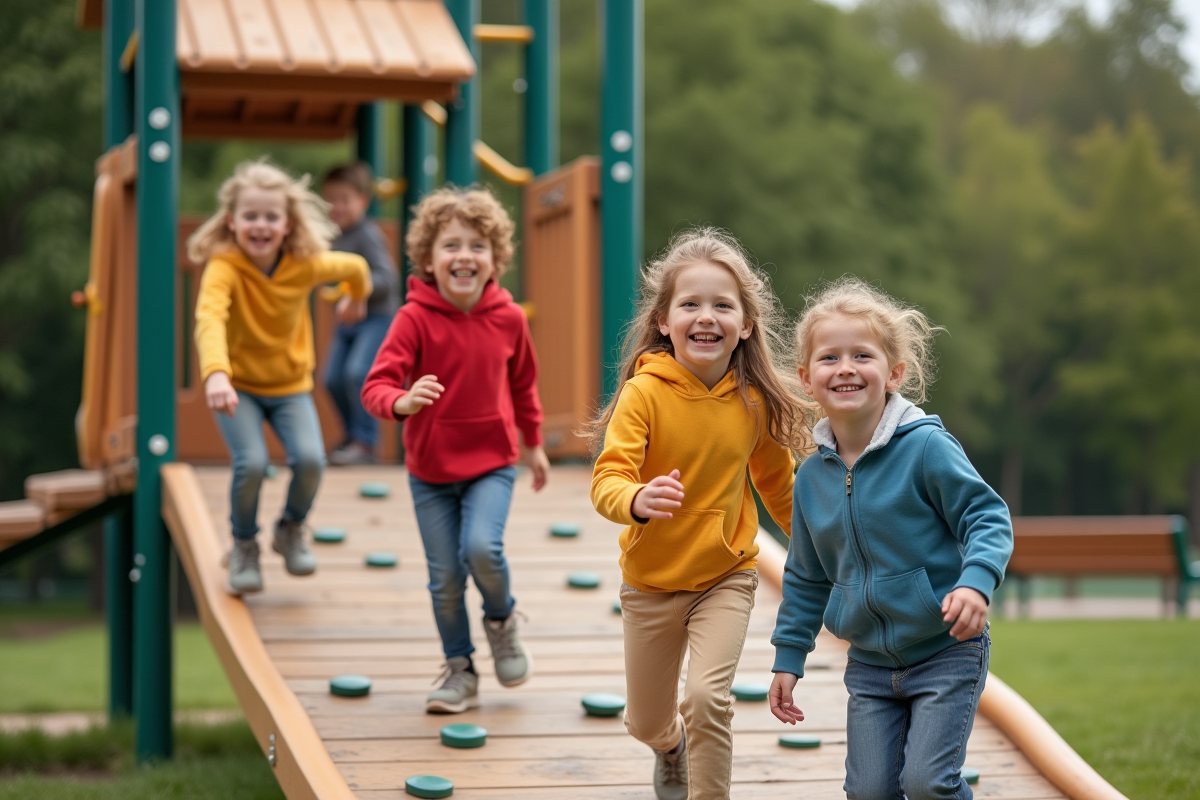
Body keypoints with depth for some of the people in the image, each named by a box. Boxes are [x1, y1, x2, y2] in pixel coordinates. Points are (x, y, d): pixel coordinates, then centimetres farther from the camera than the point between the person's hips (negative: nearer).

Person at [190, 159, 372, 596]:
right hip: (238, 387, -3)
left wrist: (359, 293, 29)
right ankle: (244, 547, 7)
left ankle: (291, 531, 15)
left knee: (310, 459, -18)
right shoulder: (223, 268, -27)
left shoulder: (304, 266, -15)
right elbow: (210, 320, -45)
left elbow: (354, 266, 6)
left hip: (290, 384, 3)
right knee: (252, 463, -23)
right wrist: (215, 375, -63)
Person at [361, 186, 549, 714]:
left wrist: (534, 443, 22)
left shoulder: (507, 318, -4)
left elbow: (522, 384, 13)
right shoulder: (415, 318, -14)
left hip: (492, 461, 0)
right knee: (445, 578, 4)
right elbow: (377, 384, -21)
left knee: (482, 548, -22)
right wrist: (401, 402, -44)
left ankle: (502, 619, 9)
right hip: (430, 470, 0)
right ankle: (460, 671, 23)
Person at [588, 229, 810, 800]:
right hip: (651, 581, 0)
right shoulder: (644, 392, -19)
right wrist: (637, 501, -50)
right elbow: (608, 478, -28)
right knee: (646, 723, 16)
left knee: (708, 698, -23)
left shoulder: (756, 401, -10)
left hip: (726, 576, 0)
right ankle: (671, 752, 53)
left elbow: (777, 482, 9)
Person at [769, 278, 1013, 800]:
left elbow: (988, 517, -13)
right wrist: (788, 656, 15)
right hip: (870, 664, 5)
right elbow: (806, 578, 15)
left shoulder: (926, 447, -14)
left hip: (946, 653, -5)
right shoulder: (812, 478, 3)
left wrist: (975, 581, -31)